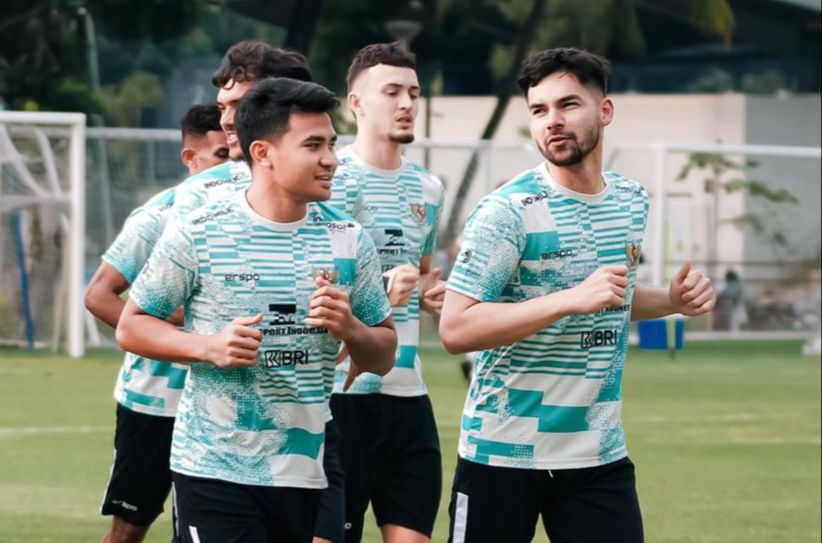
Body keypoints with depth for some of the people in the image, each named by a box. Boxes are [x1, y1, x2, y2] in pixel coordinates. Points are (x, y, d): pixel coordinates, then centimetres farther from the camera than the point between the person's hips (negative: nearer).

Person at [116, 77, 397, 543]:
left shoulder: (347, 240, 4)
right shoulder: (198, 234, -5)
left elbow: (384, 358, 11)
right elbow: (131, 327, 2)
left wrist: (348, 328, -12)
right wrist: (208, 346, -16)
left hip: (307, 471, 4)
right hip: (214, 468, -4)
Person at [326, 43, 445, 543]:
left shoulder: (428, 188, 13)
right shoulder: (329, 180, -7)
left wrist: (433, 294, 6)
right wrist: (378, 293, -23)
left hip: (410, 395, 6)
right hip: (342, 393, -6)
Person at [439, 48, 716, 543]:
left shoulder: (633, 201, 7)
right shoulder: (509, 210, -14)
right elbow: (455, 328, -21)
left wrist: (671, 301, 3)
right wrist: (572, 298, -27)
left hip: (600, 454, 5)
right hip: (504, 454, -5)